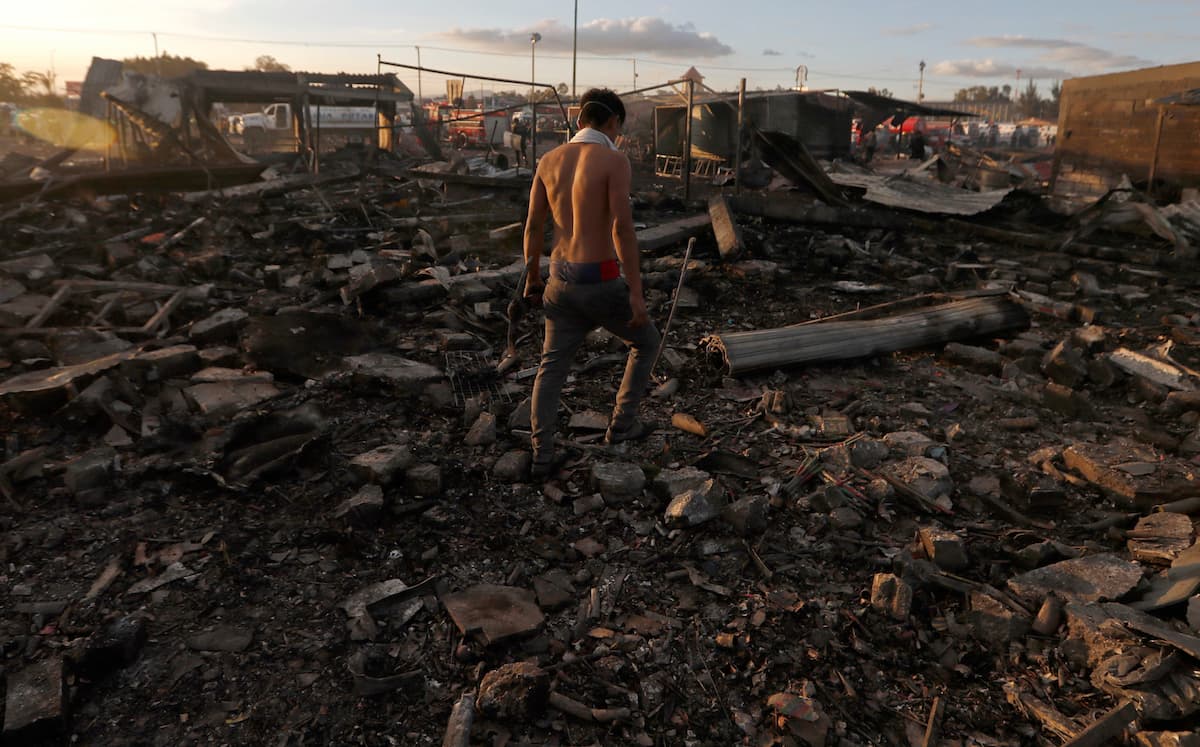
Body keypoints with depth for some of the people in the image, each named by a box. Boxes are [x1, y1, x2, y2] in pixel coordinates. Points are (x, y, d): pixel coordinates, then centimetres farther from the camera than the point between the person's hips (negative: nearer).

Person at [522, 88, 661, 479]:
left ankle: (542, 456, 14)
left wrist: (532, 278, 21)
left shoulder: (549, 160, 6)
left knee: (552, 366, 15)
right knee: (646, 343, 20)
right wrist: (636, 292, -16)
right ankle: (621, 424, 26)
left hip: (561, 280, 6)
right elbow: (622, 229, -20)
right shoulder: (615, 161, -13)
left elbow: (533, 226, 10)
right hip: (600, 282, -5)